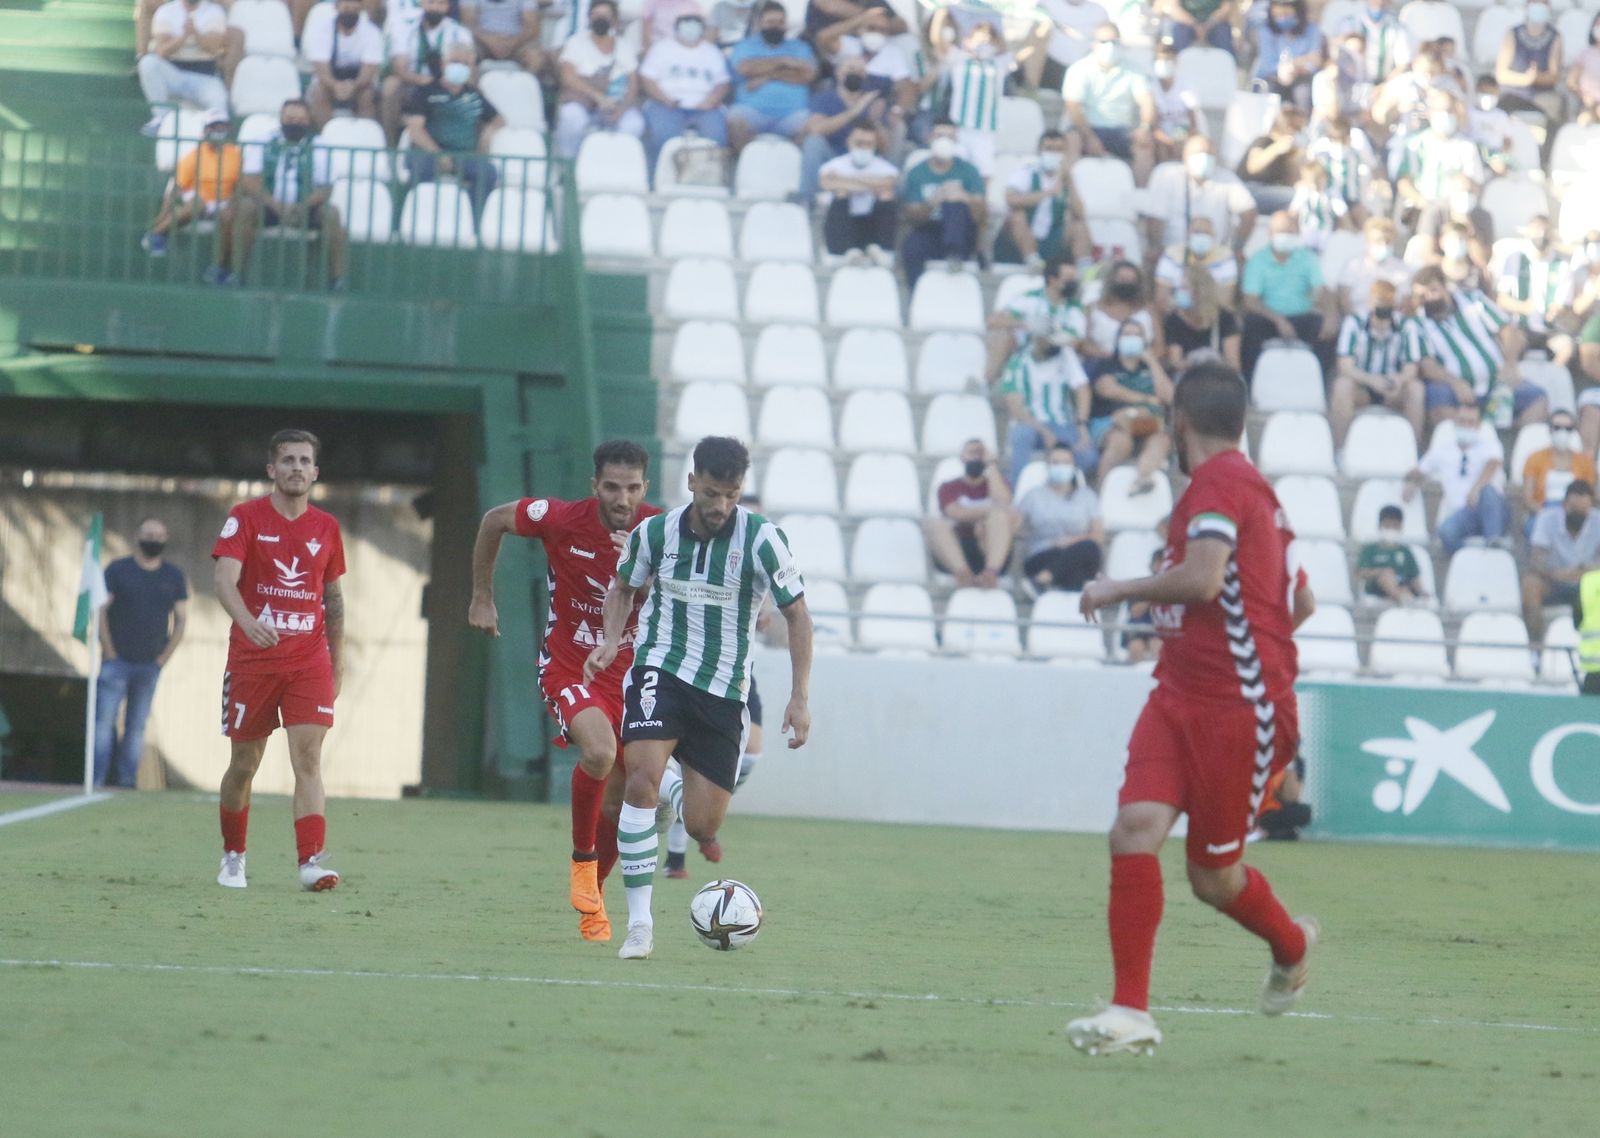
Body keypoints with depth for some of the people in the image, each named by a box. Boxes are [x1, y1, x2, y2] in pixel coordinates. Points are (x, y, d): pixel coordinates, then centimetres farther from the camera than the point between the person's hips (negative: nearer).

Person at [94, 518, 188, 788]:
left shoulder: (174, 577, 8)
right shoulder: (118, 570, 2)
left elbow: (181, 619, 9)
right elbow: (100, 610, -2)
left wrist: (163, 658, 1)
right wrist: (109, 652, -8)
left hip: (150, 665, 2)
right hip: (117, 662, -2)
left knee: (137, 726, 3)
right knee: (104, 721, -10)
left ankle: (126, 782, 4)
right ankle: (96, 780, -11)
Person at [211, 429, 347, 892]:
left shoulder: (326, 527, 9)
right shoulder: (246, 518, -2)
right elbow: (225, 580, -15)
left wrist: (337, 663, 14)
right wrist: (248, 622, -34)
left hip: (309, 661, 2)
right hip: (252, 658, -2)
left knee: (308, 757, -13)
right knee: (244, 763, 7)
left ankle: (311, 861, -21)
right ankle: (232, 856, 26)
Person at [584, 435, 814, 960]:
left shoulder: (761, 538, -11)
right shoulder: (655, 533, -3)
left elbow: (796, 614, -5)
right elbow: (624, 585, 18)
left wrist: (800, 698, -12)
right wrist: (612, 640, -1)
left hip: (724, 690, 0)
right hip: (661, 668, 0)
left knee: (702, 828, -3)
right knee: (642, 776, -27)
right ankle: (639, 923, -22)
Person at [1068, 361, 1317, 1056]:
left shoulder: (1220, 481, -11)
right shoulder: (1253, 488, 19)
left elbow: (1202, 580, -25)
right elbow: (1299, 599, 27)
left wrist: (1117, 589, -10)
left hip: (1240, 708, -8)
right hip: (1179, 697, 8)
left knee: (1214, 878, 4)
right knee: (1135, 828, -12)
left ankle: (1292, 946, 35)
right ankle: (1131, 1012, -14)